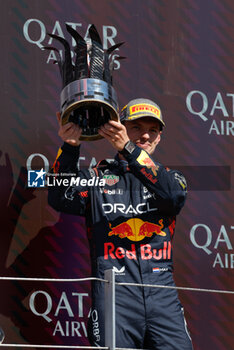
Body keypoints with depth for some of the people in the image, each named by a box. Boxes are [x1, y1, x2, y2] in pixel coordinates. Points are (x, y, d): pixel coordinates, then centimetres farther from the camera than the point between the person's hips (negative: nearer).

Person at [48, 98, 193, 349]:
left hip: (163, 294, 2)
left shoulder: (168, 177, 19)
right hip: (113, 293, -1)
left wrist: (128, 149, -17)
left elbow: (174, 195, -6)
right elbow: (61, 199, -3)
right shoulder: (97, 178, 16)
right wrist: (70, 148, -18)